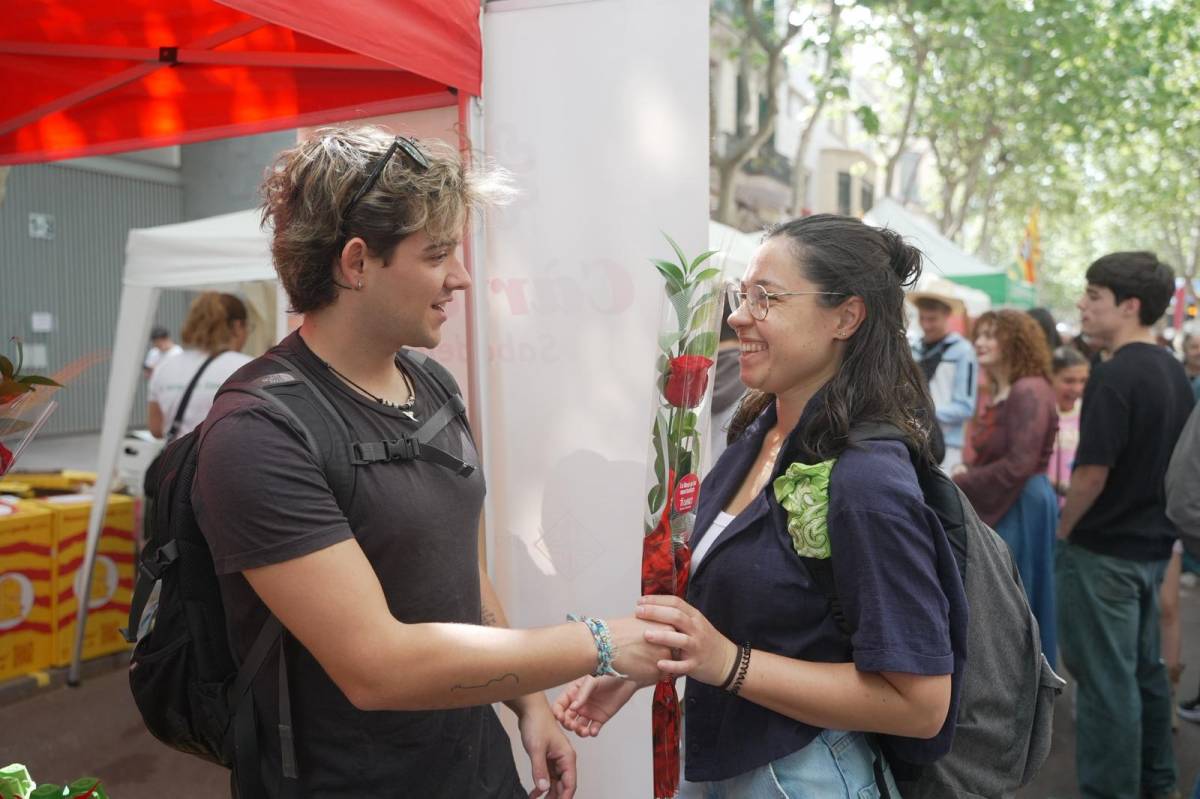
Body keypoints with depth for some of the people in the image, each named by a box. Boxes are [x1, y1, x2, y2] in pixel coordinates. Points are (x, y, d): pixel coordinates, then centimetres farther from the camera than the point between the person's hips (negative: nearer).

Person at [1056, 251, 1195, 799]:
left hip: (1104, 550, -9)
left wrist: (1061, 529, -9)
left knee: (1106, 681, 2)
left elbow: (1092, 471, -23)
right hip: (1152, 543, 9)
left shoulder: (1115, 376, -21)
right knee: (1144, 668, 20)